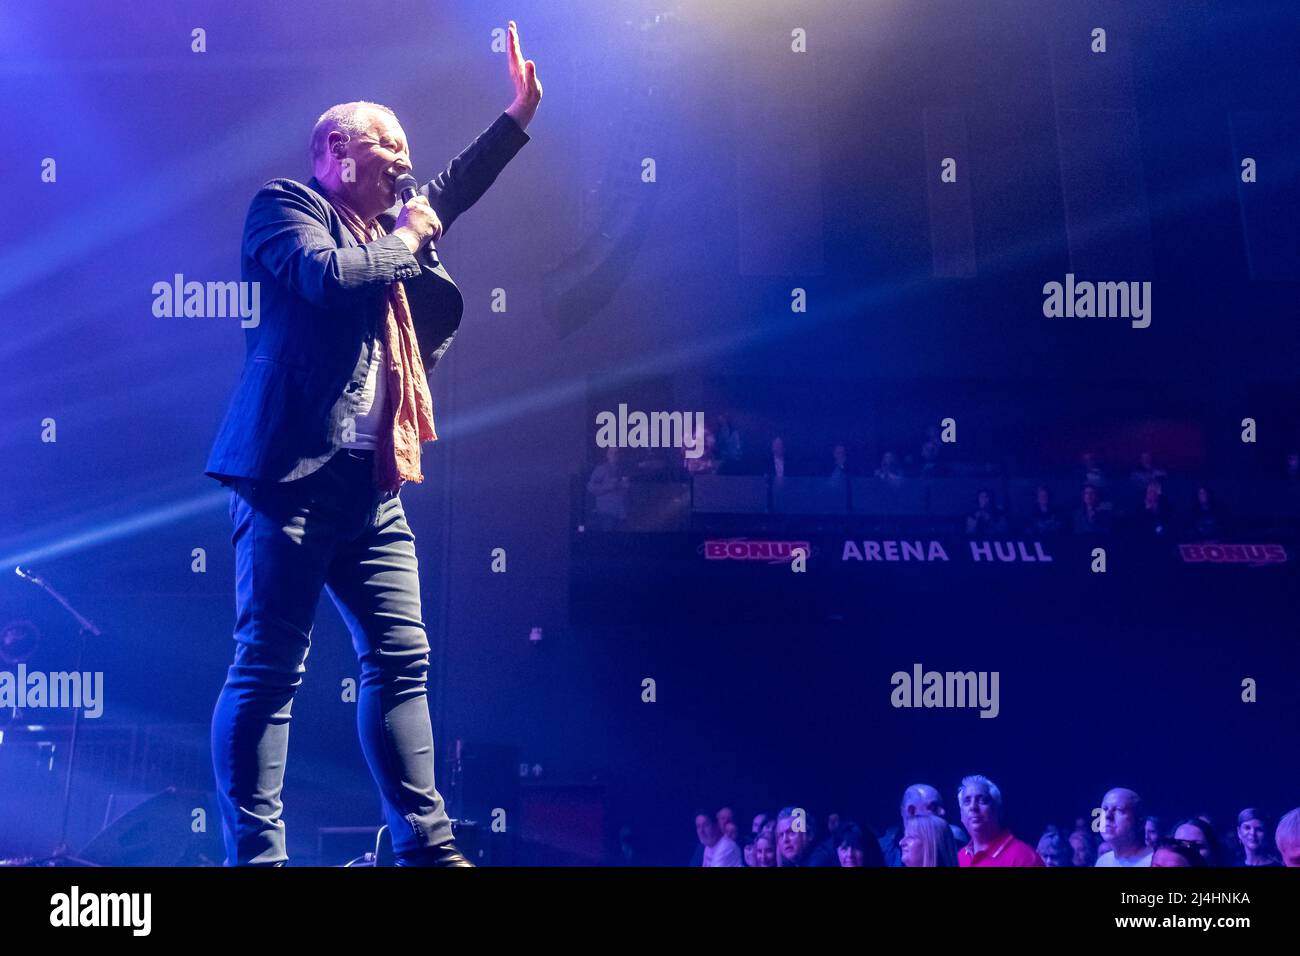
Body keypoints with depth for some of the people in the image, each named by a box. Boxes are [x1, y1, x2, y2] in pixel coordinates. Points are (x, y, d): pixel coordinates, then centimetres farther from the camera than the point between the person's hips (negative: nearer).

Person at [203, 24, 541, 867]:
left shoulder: (387, 226, 23)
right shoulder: (285, 206, 0)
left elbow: (449, 194, 40)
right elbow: (327, 274, -19)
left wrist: (521, 115, 37)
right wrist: (406, 241, -3)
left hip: (372, 483, 9)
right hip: (294, 472, -9)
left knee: (402, 658, 6)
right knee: (270, 666, -7)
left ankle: (426, 840, 9)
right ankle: (255, 852, -6)